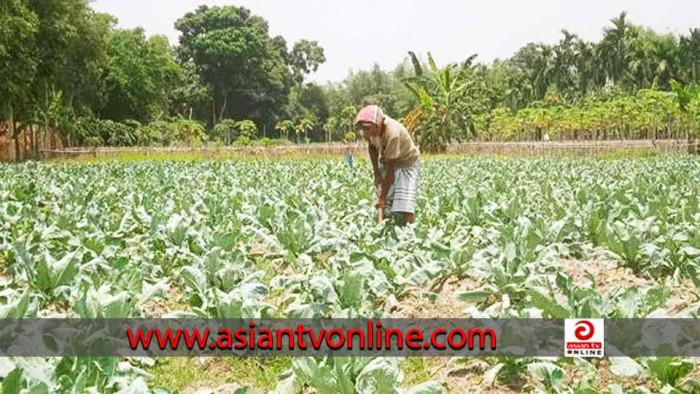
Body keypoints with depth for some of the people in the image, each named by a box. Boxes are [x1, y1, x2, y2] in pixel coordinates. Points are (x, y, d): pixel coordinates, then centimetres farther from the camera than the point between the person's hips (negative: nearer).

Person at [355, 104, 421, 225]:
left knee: (405, 207, -17)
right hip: (385, 161, 6)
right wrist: (376, 173, 1)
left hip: (407, 162, -6)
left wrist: (382, 197, -26)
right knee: (384, 206, -2)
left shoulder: (392, 133, -37)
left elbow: (391, 169, -31)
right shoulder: (370, 128, -20)